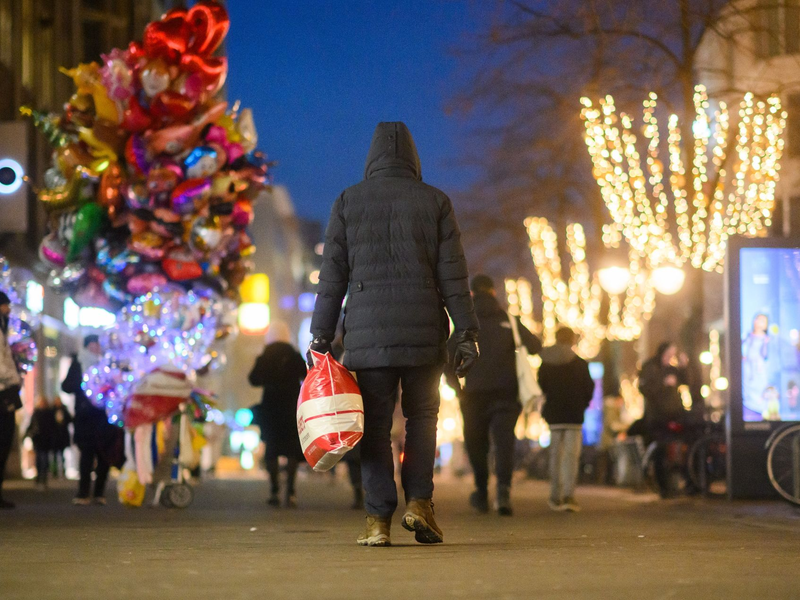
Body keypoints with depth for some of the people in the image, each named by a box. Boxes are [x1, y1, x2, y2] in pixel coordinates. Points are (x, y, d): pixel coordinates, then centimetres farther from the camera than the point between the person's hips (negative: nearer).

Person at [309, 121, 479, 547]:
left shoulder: (348, 202, 6)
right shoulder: (434, 201, 6)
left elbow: (332, 275, 3)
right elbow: (452, 274, 2)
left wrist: (321, 335, 4)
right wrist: (466, 332, 3)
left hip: (367, 332, 0)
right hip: (423, 333, 0)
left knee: (375, 424, 2)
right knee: (422, 416, 14)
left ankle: (378, 519, -2)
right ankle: (419, 501, 0)